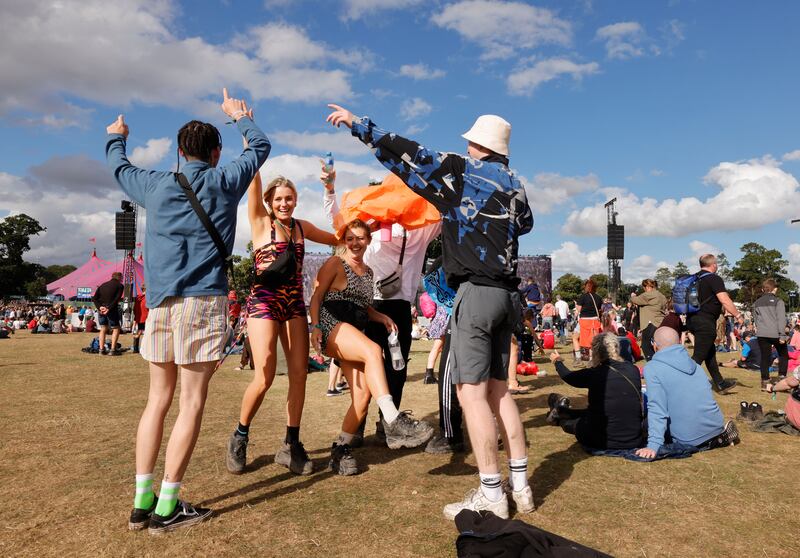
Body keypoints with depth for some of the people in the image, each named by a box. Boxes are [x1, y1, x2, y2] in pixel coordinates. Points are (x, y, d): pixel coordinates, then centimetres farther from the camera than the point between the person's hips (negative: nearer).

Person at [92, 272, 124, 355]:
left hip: (101, 310, 5)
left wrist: (99, 307, -6)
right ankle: (113, 350, -3)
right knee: (116, 329, 5)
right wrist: (109, 308, -16)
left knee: (103, 329, 15)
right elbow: (117, 299, -14)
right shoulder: (119, 286, 1)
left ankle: (101, 349, 12)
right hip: (112, 310, -5)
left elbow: (94, 298, 5)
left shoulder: (103, 285, 16)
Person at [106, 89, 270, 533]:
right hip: (203, 299, -4)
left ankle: (141, 503, 16)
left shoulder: (156, 185, 12)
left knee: (158, 400, 11)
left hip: (160, 301, 5)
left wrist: (115, 138, 55)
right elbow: (261, 147, 21)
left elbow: (120, 168, 34)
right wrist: (241, 116, 39)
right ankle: (167, 508, 3)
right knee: (192, 404, -1)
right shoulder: (224, 181, 5)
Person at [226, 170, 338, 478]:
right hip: (264, 301, -5)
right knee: (264, 376, -14)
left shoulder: (302, 227, 14)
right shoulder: (260, 221, 1)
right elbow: (253, 179, -7)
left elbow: (337, 238, 27)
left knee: (299, 374, -1)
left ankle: (291, 445, 12)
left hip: (295, 304, 5)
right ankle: (240, 436, 11)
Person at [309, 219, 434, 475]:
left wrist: (381, 317, 10)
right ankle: (393, 423, -44)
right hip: (332, 325, -7)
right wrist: (315, 326, -18)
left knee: (364, 394, -9)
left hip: (354, 335, 7)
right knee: (373, 350, -36)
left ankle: (340, 449, 9)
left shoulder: (367, 271, 22)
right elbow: (316, 297, -3)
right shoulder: (335, 263, 3)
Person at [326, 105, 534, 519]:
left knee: (471, 390, -6)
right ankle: (521, 485, 15)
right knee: (497, 388, 12)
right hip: (507, 293, 8)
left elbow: (407, 155, -1)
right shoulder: (514, 184, 15)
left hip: (476, 291, -7)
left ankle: (491, 495, -3)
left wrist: (359, 125, 9)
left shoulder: (460, 171, -3)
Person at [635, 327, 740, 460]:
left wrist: (653, 446, -27)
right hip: (716, 426, 7)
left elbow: (657, 408, -22)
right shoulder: (694, 364, 8)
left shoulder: (652, 368, -12)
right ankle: (721, 435, 11)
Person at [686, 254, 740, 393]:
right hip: (705, 321, -9)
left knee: (710, 351, 19)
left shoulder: (695, 279, 13)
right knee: (699, 356, -7)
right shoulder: (714, 279, -10)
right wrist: (738, 315, -12)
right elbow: (724, 300, -18)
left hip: (693, 319, 9)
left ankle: (719, 383, 30)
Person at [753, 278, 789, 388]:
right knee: (783, 355, 17)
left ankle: (765, 381, 3)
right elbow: (781, 319, -9)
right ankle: (782, 377, 10)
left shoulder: (757, 303, 13)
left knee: (765, 357, 6)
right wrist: (782, 335, -9)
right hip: (775, 334, -3)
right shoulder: (778, 301, -2)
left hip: (762, 334, 3)